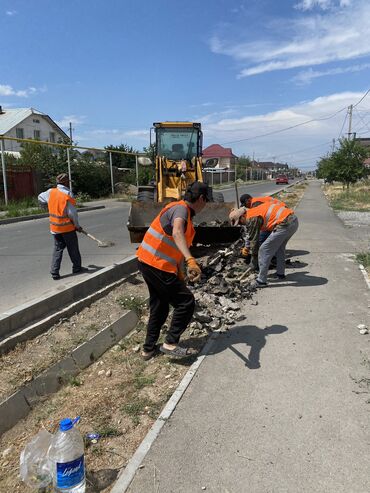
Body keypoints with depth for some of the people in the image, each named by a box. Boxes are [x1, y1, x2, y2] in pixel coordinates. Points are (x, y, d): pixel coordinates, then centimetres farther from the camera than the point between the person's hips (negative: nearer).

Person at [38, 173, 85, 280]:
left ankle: (54, 272, 10)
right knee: (73, 248, 11)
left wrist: (48, 206, 35)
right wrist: (77, 226, -2)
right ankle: (77, 268, 24)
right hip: (67, 227, -6)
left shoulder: (51, 192, 0)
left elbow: (40, 198, 19)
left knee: (58, 248, 13)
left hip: (54, 227, 6)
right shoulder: (68, 195, -17)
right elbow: (72, 213, -16)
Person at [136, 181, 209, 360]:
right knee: (186, 301, -1)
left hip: (147, 263, 10)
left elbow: (180, 247, 20)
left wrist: (180, 273, 21)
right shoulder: (180, 209, -15)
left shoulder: (185, 213, 17)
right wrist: (191, 260, -50)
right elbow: (176, 233, -38)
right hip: (157, 265, -10)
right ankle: (170, 343, 6)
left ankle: (149, 349, 29)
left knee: (159, 306, 19)